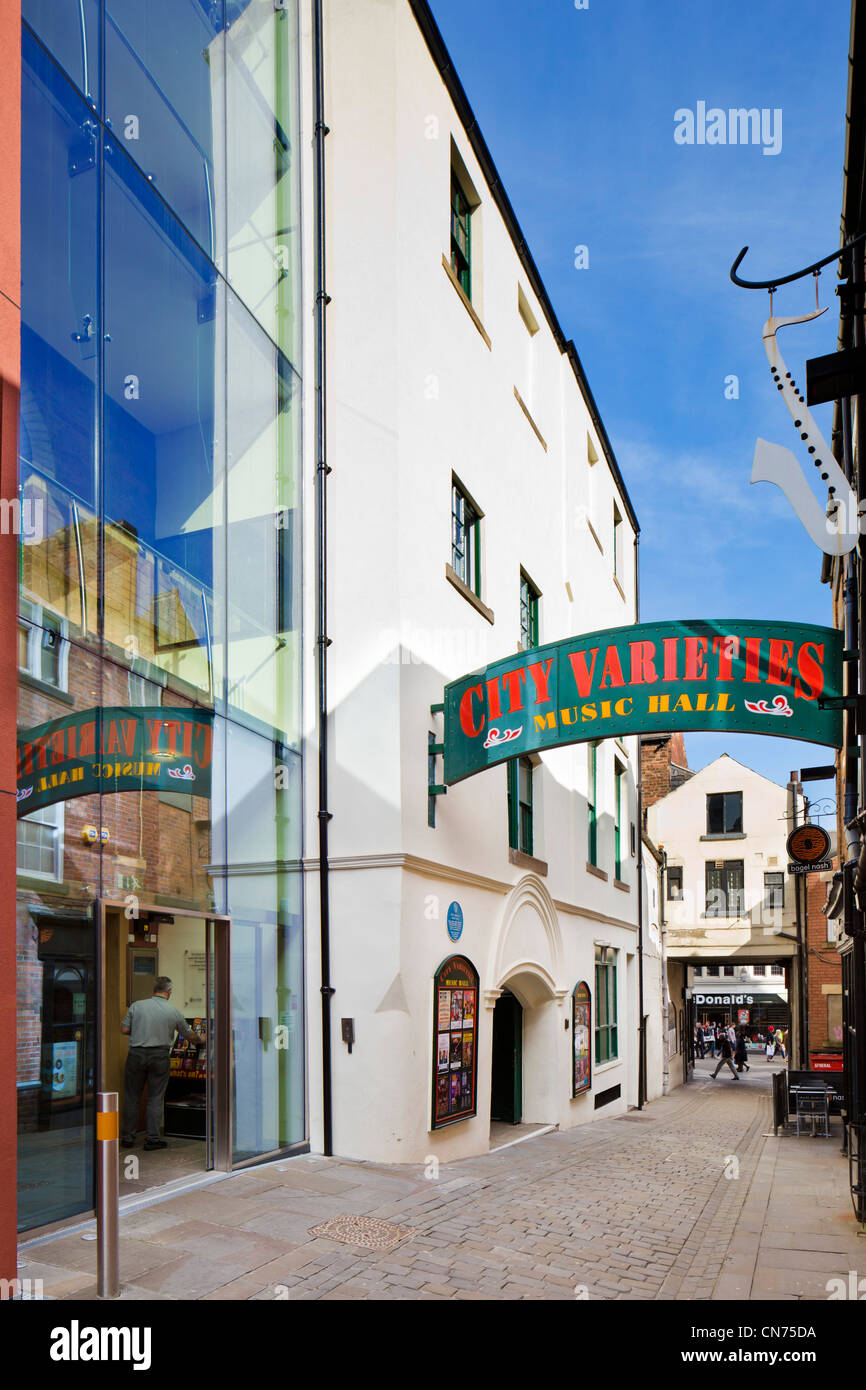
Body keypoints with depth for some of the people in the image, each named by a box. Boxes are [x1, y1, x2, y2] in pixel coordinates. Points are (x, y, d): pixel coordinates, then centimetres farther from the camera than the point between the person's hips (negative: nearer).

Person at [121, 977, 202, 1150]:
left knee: (131, 1097, 11)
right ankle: (152, 1138, 6)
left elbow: (124, 1029, 1)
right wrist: (199, 1040, 34)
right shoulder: (174, 1012, 1)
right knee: (155, 1098, 7)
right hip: (160, 1056, -1)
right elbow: (190, 1036, 12)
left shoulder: (136, 1006, 0)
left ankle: (128, 1137, 17)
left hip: (136, 1053, 1)